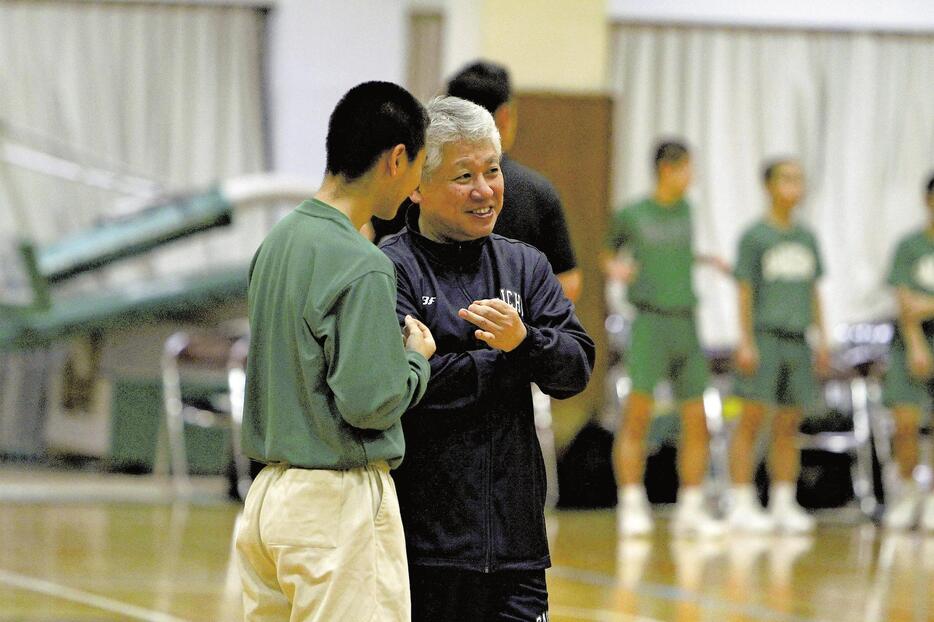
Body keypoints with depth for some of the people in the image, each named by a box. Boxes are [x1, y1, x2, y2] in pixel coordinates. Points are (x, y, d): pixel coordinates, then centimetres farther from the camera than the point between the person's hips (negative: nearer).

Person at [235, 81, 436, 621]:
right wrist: (417, 359, -2)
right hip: (339, 503, -9)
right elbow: (370, 403, -20)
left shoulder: (278, 243, 9)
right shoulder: (363, 268, -17)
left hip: (267, 496, 9)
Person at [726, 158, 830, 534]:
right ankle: (742, 506, -6)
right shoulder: (754, 236, -3)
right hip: (764, 336, -6)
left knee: (789, 425, 6)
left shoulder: (806, 238, 14)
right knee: (752, 418, -7)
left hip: (797, 341, 6)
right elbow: (744, 291, -6)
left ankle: (784, 505, 10)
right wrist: (745, 342, -12)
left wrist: (822, 340, 12)